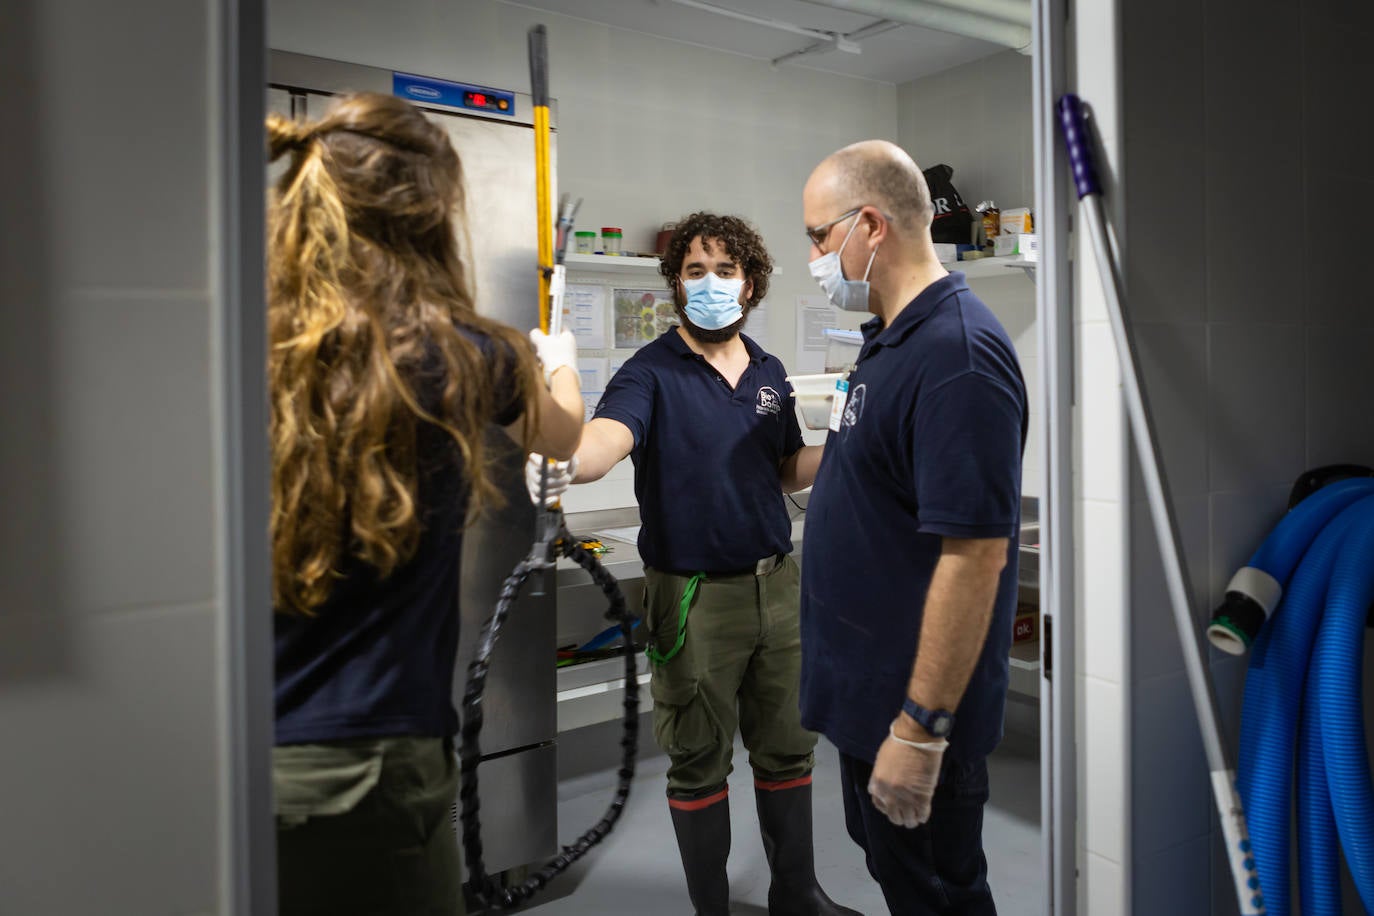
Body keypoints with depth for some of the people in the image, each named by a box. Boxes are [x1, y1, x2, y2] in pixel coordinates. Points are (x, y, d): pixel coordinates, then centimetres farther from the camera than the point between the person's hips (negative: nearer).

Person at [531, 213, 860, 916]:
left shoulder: (770, 372, 8)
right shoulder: (652, 371, -9)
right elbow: (609, 435, -29)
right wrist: (564, 462, -51)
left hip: (777, 585, 5)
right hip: (693, 595, -5)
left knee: (788, 747, 16)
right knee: (698, 763, 8)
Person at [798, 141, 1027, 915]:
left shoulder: (958, 354, -24)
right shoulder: (894, 339, 7)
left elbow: (975, 555, -27)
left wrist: (920, 728, -24)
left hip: (918, 710, -9)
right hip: (872, 689, 9)